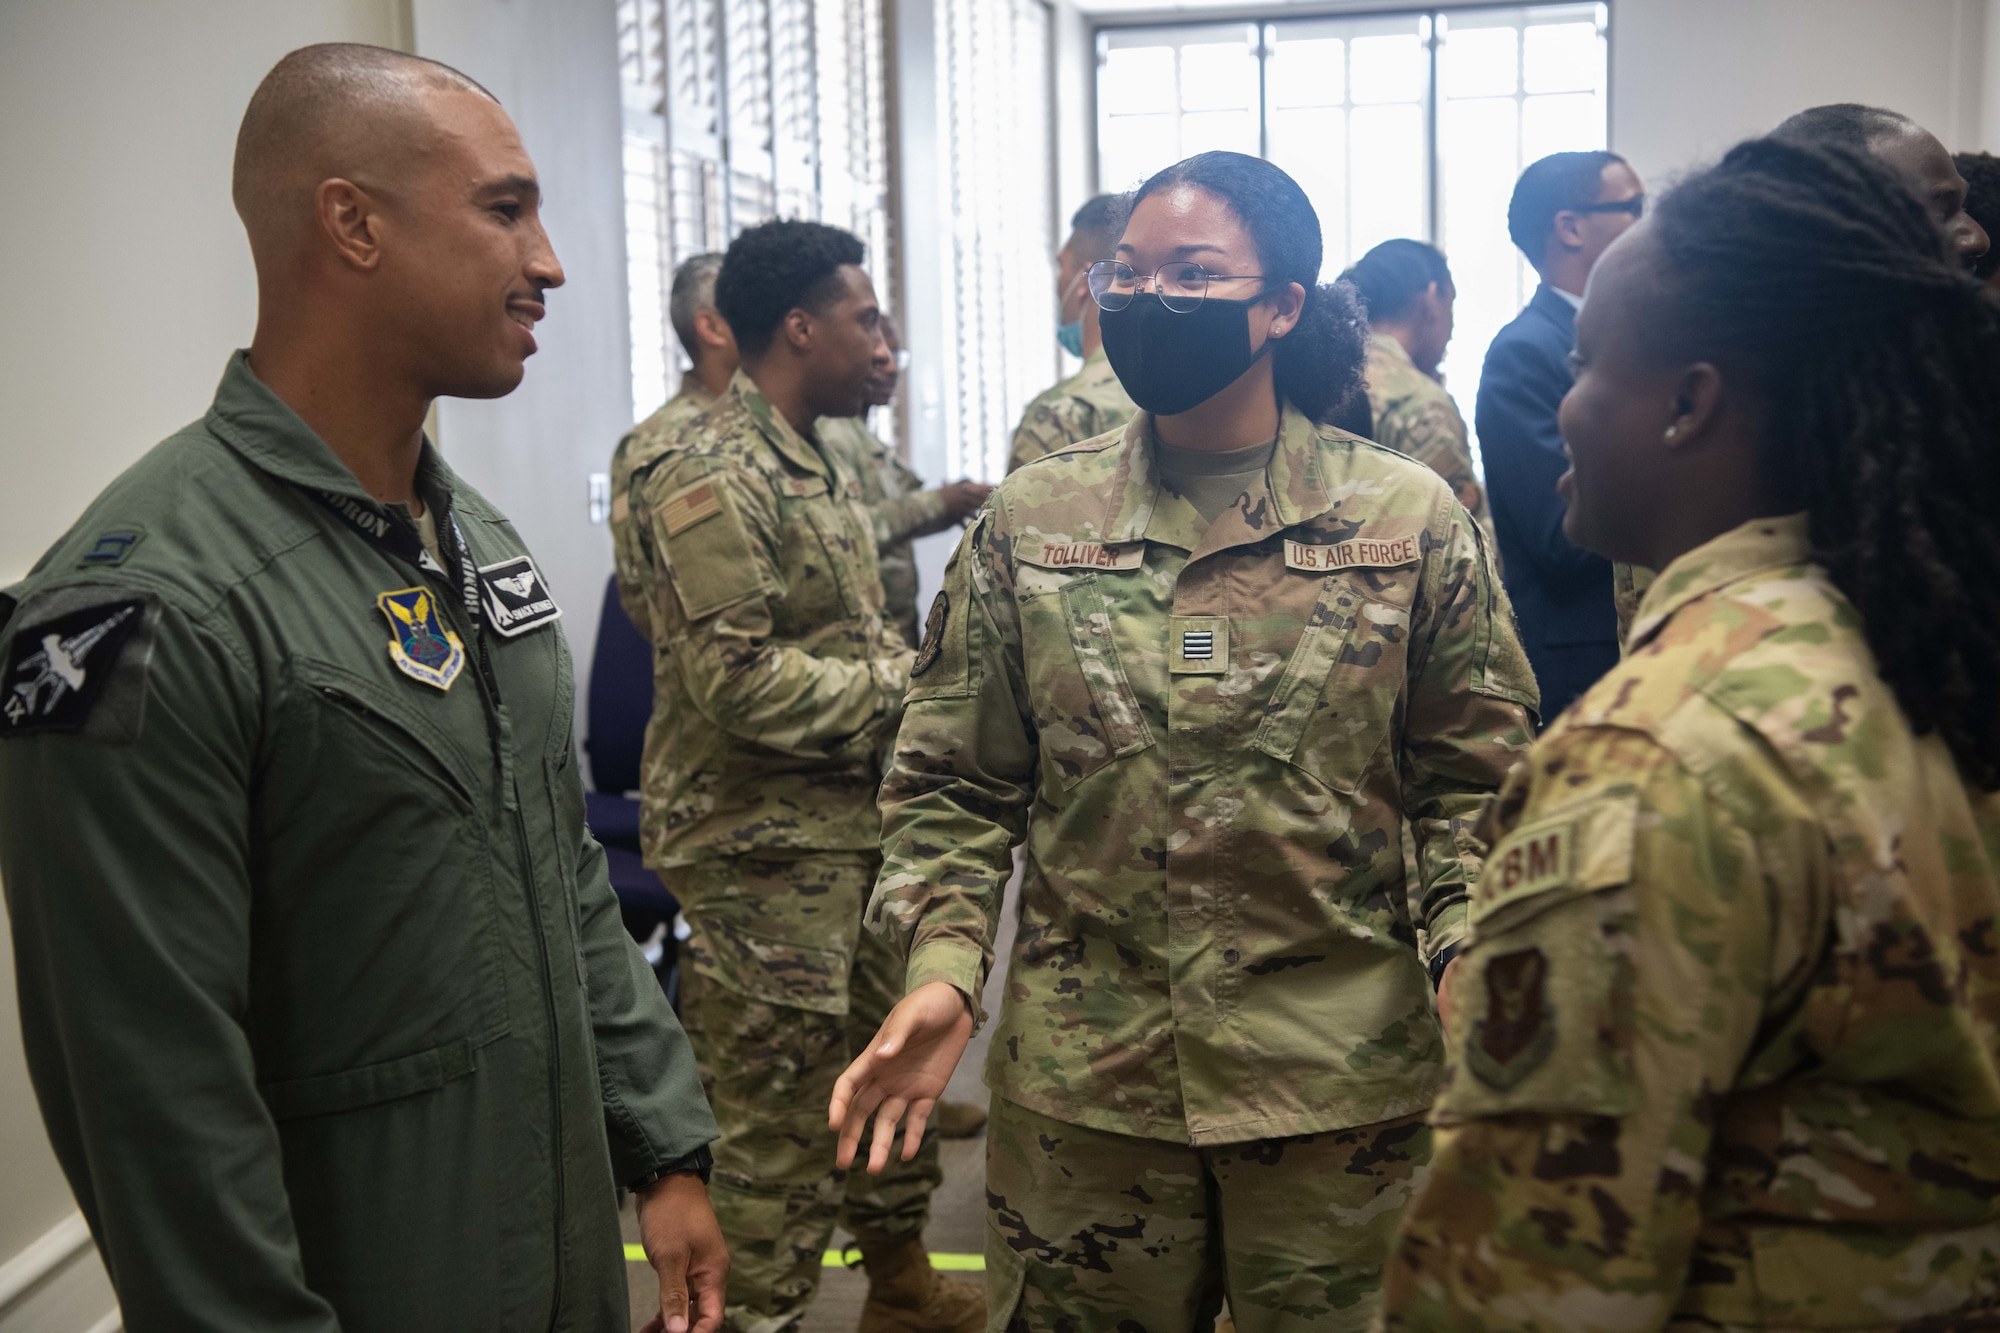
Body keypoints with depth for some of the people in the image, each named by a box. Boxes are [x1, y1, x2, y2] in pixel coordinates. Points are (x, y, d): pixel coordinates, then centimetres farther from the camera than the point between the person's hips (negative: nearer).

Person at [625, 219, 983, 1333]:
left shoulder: (815, 462, 13)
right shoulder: (713, 478, -18)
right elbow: (738, 680, -24)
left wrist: (916, 666, 3)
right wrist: (904, 684, -16)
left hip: (853, 824, 10)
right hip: (763, 845, -10)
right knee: (777, 1116, 0)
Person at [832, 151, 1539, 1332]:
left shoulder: (1411, 519, -2)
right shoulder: (1028, 523, 1)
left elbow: (1475, 782, 2)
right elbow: (957, 787, 4)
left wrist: (1468, 967, -11)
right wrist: (944, 968, -9)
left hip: (1342, 1084, -1)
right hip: (1080, 1083, 1)